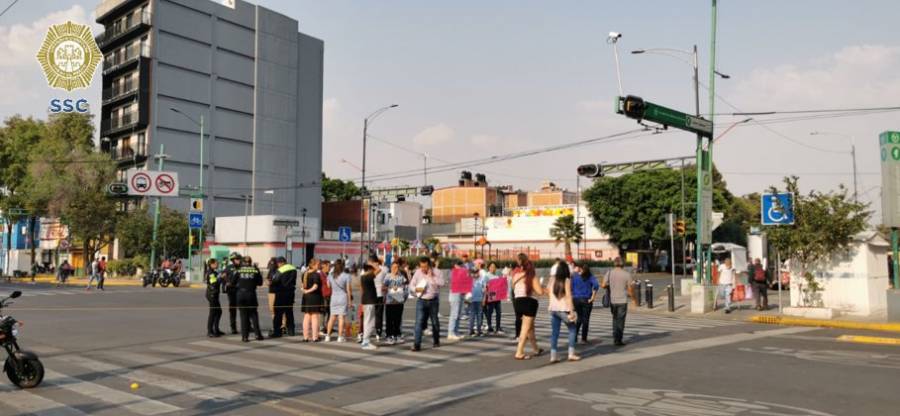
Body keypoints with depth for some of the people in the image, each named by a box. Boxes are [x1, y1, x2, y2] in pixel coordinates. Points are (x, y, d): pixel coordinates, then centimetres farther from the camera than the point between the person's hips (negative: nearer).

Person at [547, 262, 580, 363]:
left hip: (553, 309, 5)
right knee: (572, 329, 12)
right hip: (563, 309, -5)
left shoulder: (552, 279, 7)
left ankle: (553, 355, 0)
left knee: (554, 332, 7)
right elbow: (568, 296, -13)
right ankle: (571, 354, 7)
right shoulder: (567, 280, -9)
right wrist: (571, 311, -12)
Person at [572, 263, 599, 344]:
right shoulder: (591, 277, -5)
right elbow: (596, 285, -20)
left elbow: (571, 287, -6)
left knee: (579, 318, 19)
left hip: (576, 299, 2)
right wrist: (593, 297, -14)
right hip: (586, 300, -2)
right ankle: (583, 339, 9)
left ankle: (574, 335, 11)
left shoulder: (574, 276, -1)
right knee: (585, 319, 7)